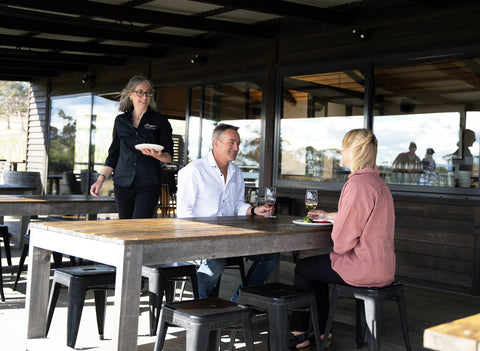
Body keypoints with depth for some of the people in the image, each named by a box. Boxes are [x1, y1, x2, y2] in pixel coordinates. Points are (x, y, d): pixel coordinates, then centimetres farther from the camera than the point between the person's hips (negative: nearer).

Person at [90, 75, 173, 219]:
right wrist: (101, 179, 6)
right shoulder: (120, 121, 13)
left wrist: (157, 155, -20)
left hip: (149, 184, -3)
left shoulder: (160, 121, 4)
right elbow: (113, 155, 17)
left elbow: (169, 157, 2)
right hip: (123, 183, 3)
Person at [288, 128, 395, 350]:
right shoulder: (376, 181, 10)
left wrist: (337, 249, -1)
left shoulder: (359, 183, -23)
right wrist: (327, 215, 32)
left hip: (364, 266, -10)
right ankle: (323, 332, 30)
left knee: (302, 268, 10)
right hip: (381, 264, 10)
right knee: (316, 265, 25)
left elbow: (344, 239, -23)